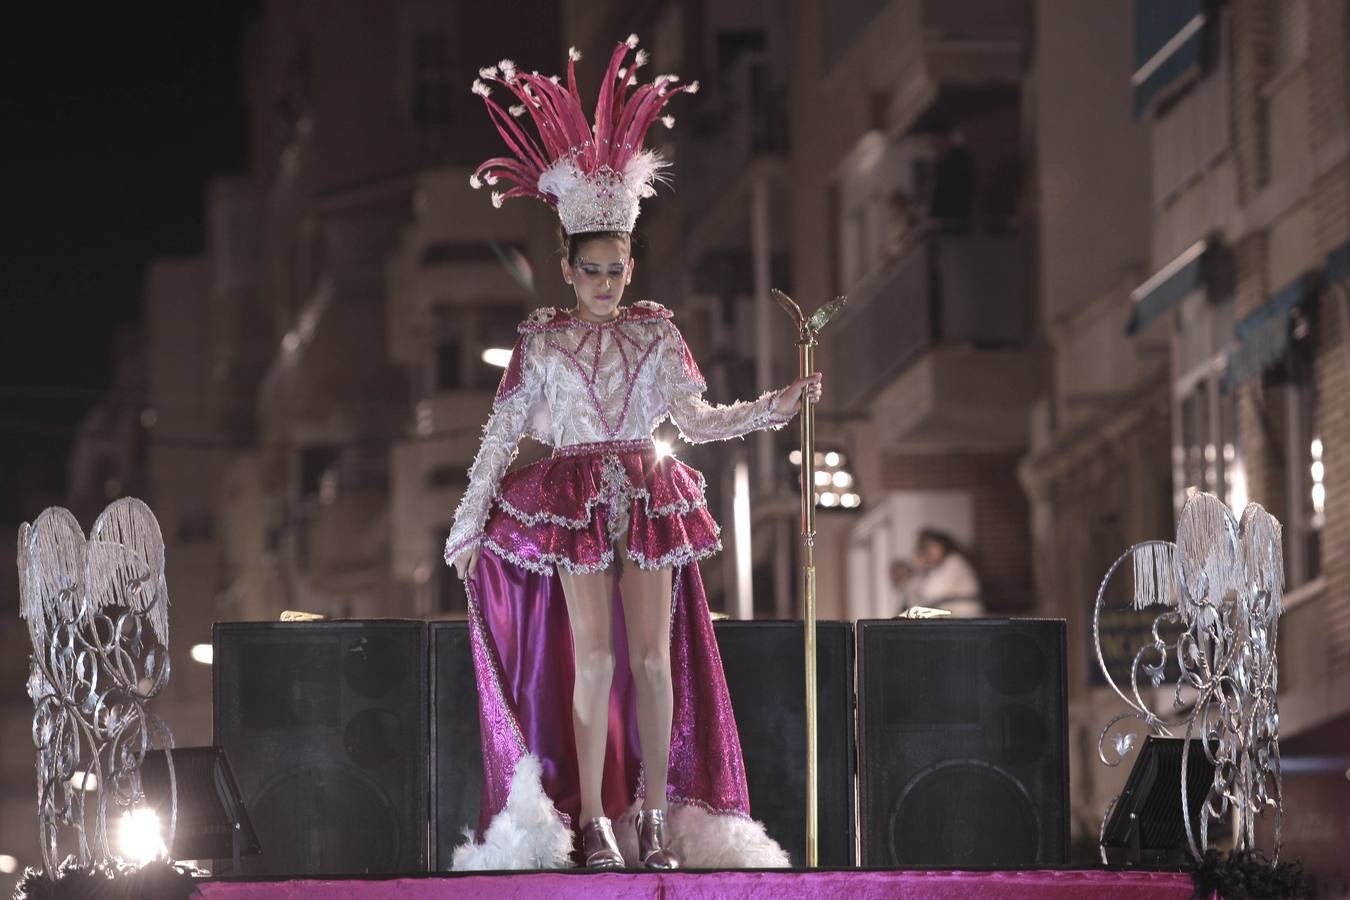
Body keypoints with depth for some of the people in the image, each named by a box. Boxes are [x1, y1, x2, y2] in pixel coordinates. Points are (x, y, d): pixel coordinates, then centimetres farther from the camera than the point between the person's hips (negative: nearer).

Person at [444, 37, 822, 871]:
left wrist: (781, 404, 4)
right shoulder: (543, 340, 2)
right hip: (575, 504, -2)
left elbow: (697, 420, 12)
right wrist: (469, 522, 2)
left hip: (648, 501, 2)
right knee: (592, 659, -8)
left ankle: (653, 817, 0)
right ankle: (591, 822, -7)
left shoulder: (656, 332, 7)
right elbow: (504, 431, 4)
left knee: (654, 656, -3)